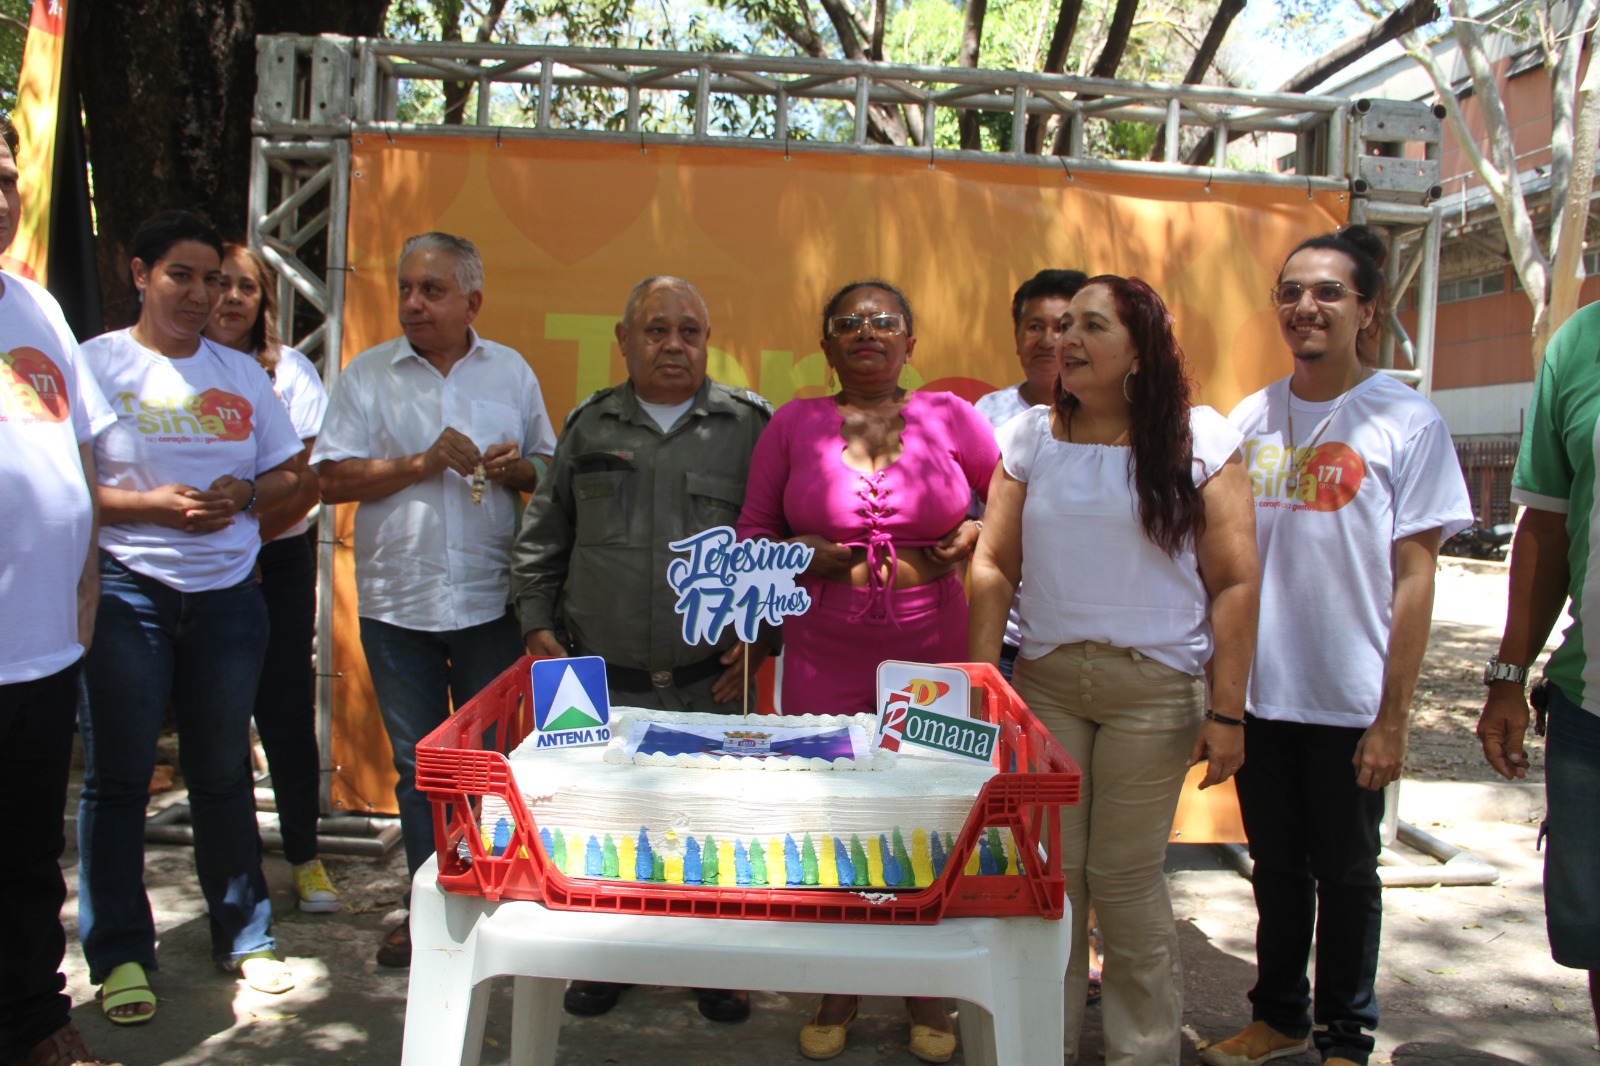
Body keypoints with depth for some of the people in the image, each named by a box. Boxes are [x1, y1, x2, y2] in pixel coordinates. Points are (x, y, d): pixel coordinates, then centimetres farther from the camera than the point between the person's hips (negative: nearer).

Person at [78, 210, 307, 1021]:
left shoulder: (241, 373, 11)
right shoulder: (97, 364, -1)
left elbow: (287, 474, 14)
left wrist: (244, 493, -6)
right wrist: (151, 504, -17)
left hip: (227, 594, 3)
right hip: (127, 594, -3)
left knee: (224, 770, 12)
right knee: (118, 775, 2)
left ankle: (243, 937, 24)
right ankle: (120, 954, 16)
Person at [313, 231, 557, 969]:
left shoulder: (512, 372, 7)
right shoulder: (367, 376, 3)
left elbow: (548, 466, 11)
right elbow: (333, 478, -4)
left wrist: (517, 468, -10)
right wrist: (421, 463, -13)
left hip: (491, 600, 0)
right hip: (397, 600, 0)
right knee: (417, 763, 10)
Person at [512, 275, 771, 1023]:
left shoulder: (748, 422, 1)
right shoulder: (589, 425, 8)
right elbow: (541, 540, 13)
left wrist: (764, 635, -4)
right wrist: (539, 629, 5)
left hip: (711, 680, -2)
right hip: (602, 677, 2)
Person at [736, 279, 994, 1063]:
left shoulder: (951, 418, 4)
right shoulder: (793, 424, 4)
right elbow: (751, 533, 9)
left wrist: (971, 538, -3)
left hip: (932, 658, 0)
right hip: (824, 665, 0)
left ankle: (925, 990, 29)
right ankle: (836, 990, 27)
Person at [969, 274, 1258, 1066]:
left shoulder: (1200, 438, -2)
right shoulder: (1030, 436, 5)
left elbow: (1235, 581, -4)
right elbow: (994, 566, 4)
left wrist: (1227, 711, -8)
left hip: (1155, 688, -2)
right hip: (1045, 681, 3)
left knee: (1124, 876, 4)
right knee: (1050, 871, 7)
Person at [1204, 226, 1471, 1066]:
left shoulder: (1406, 421, -6)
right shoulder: (1249, 419, 5)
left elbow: (1413, 578, -8)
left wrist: (1393, 716, -11)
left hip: (1350, 702, -3)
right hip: (1257, 694, 4)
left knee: (1345, 872, 11)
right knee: (1277, 866, 17)